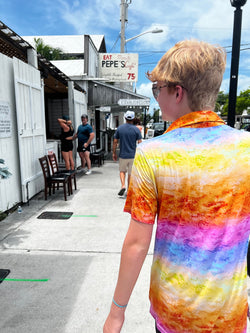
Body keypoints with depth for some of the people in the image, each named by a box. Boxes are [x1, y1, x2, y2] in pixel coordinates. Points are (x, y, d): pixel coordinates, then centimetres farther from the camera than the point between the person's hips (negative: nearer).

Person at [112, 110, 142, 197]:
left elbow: (115, 142, 1)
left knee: (122, 171, 20)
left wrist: (114, 153, 10)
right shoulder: (136, 129, -6)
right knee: (131, 173, 12)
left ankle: (123, 186, -1)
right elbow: (140, 144, -7)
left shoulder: (119, 128, -1)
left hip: (122, 155, 1)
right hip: (133, 156, -1)